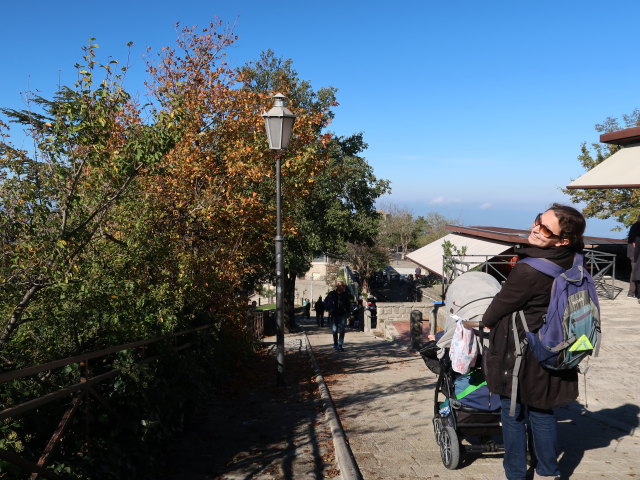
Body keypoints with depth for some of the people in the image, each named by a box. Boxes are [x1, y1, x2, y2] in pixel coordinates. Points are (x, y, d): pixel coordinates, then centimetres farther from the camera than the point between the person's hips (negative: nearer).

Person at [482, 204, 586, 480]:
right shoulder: (572, 263, -5)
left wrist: (486, 322, 8)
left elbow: (503, 302, -13)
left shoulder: (528, 271, -29)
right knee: (542, 411, 22)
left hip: (520, 356, -7)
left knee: (513, 414, 12)